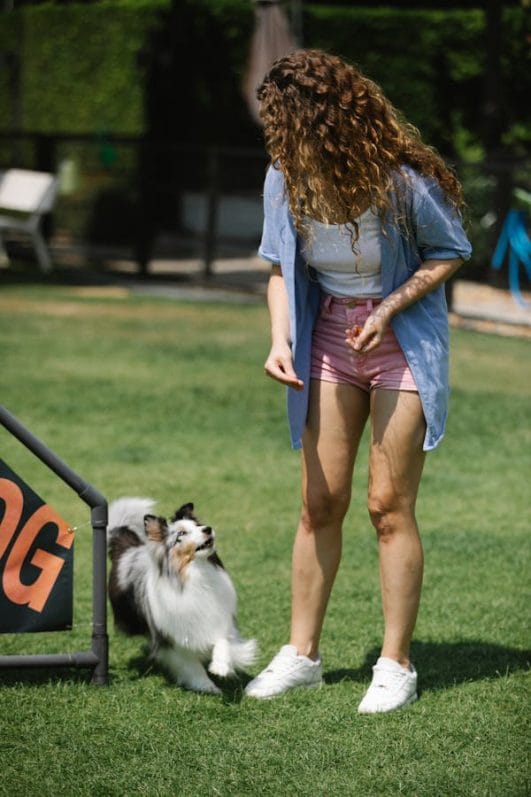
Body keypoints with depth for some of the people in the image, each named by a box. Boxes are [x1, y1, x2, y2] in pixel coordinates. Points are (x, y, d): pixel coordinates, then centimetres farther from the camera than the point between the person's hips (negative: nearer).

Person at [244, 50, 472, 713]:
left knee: (388, 506, -3)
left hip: (402, 338, -4)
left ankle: (395, 667, 5)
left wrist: (389, 309, -18)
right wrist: (280, 340, -9)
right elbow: (280, 267, 6)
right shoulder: (286, 178, -8)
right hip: (328, 335, 4)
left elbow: (451, 252, -6)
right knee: (320, 503, 6)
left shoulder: (401, 179, -21)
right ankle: (301, 654, 16)